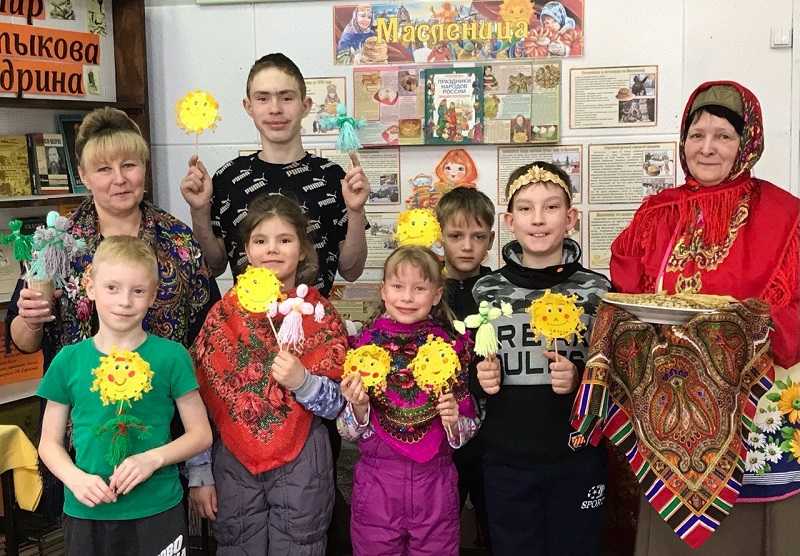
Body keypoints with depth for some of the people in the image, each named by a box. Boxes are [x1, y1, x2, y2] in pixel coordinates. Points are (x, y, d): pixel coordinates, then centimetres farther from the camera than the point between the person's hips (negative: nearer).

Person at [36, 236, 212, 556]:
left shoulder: (171, 356, -5)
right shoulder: (68, 360, 1)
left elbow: (200, 434, 0)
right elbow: (50, 442, 7)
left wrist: (154, 458, -15)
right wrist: (75, 478, -11)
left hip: (157, 510, -1)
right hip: (86, 513, 2)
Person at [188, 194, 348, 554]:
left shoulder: (321, 315, -1)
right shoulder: (223, 313, 0)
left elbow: (336, 404, 0)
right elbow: (199, 397, 2)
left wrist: (302, 381, -19)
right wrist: (199, 474, 0)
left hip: (302, 468, -1)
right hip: (233, 464, 1)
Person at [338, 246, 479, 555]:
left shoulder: (452, 346, -2)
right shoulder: (364, 344, -3)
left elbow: (470, 428, 6)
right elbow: (347, 433, 2)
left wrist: (455, 422, -15)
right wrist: (358, 408, -18)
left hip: (434, 480, 0)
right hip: (376, 480, 0)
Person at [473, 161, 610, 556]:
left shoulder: (596, 289, -4)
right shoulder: (486, 291, 1)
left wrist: (580, 378, -16)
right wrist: (479, 378, -9)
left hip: (577, 458, -1)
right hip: (506, 461, 1)